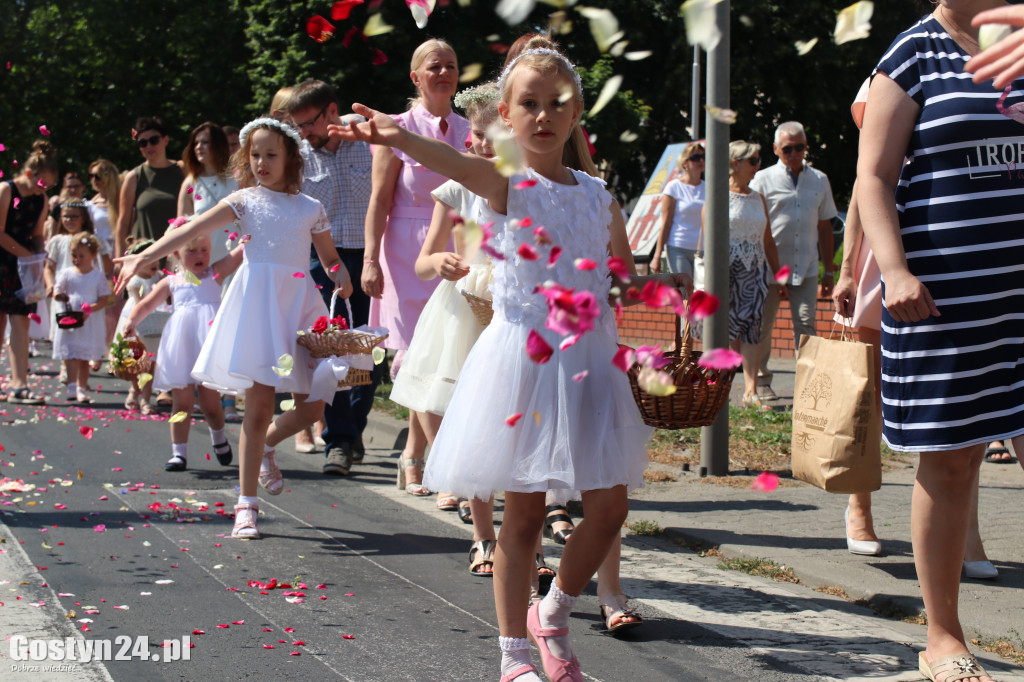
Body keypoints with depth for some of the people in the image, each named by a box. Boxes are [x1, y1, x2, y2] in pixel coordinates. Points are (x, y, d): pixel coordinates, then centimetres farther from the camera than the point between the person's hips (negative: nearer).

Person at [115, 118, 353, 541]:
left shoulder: (310, 208, 10)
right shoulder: (245, 200, 4)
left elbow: (330, 257, 18)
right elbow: (193, 231, -5)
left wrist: (342, 278, -6)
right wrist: (144, 257, -16)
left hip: (298, 304, 3)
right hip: (256, 300, -3)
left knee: (311, 408, 0)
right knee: (259, 406, -7)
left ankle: (266, 446, 34)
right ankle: (247, 504, 2)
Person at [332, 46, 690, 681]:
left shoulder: (598, 195, 8)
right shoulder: (510, 187, -7)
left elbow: (621, 275, 24)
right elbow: (461, 165, -31)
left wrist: (663, 282, 6)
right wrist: (402, 138, -50)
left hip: (590, 358, 5)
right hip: (524, 355, -4)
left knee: (610, 503, 3)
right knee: (525, 510, 2)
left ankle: (554, 614, 27)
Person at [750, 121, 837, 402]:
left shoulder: (819, 180, 11)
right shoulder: (764, 179, 2)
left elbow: (824, 226, 15)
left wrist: (829, 271, 13)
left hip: (806, 267, 2)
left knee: (806, 324, -4)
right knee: (763, 324, 4)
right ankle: (761, 379, 17)